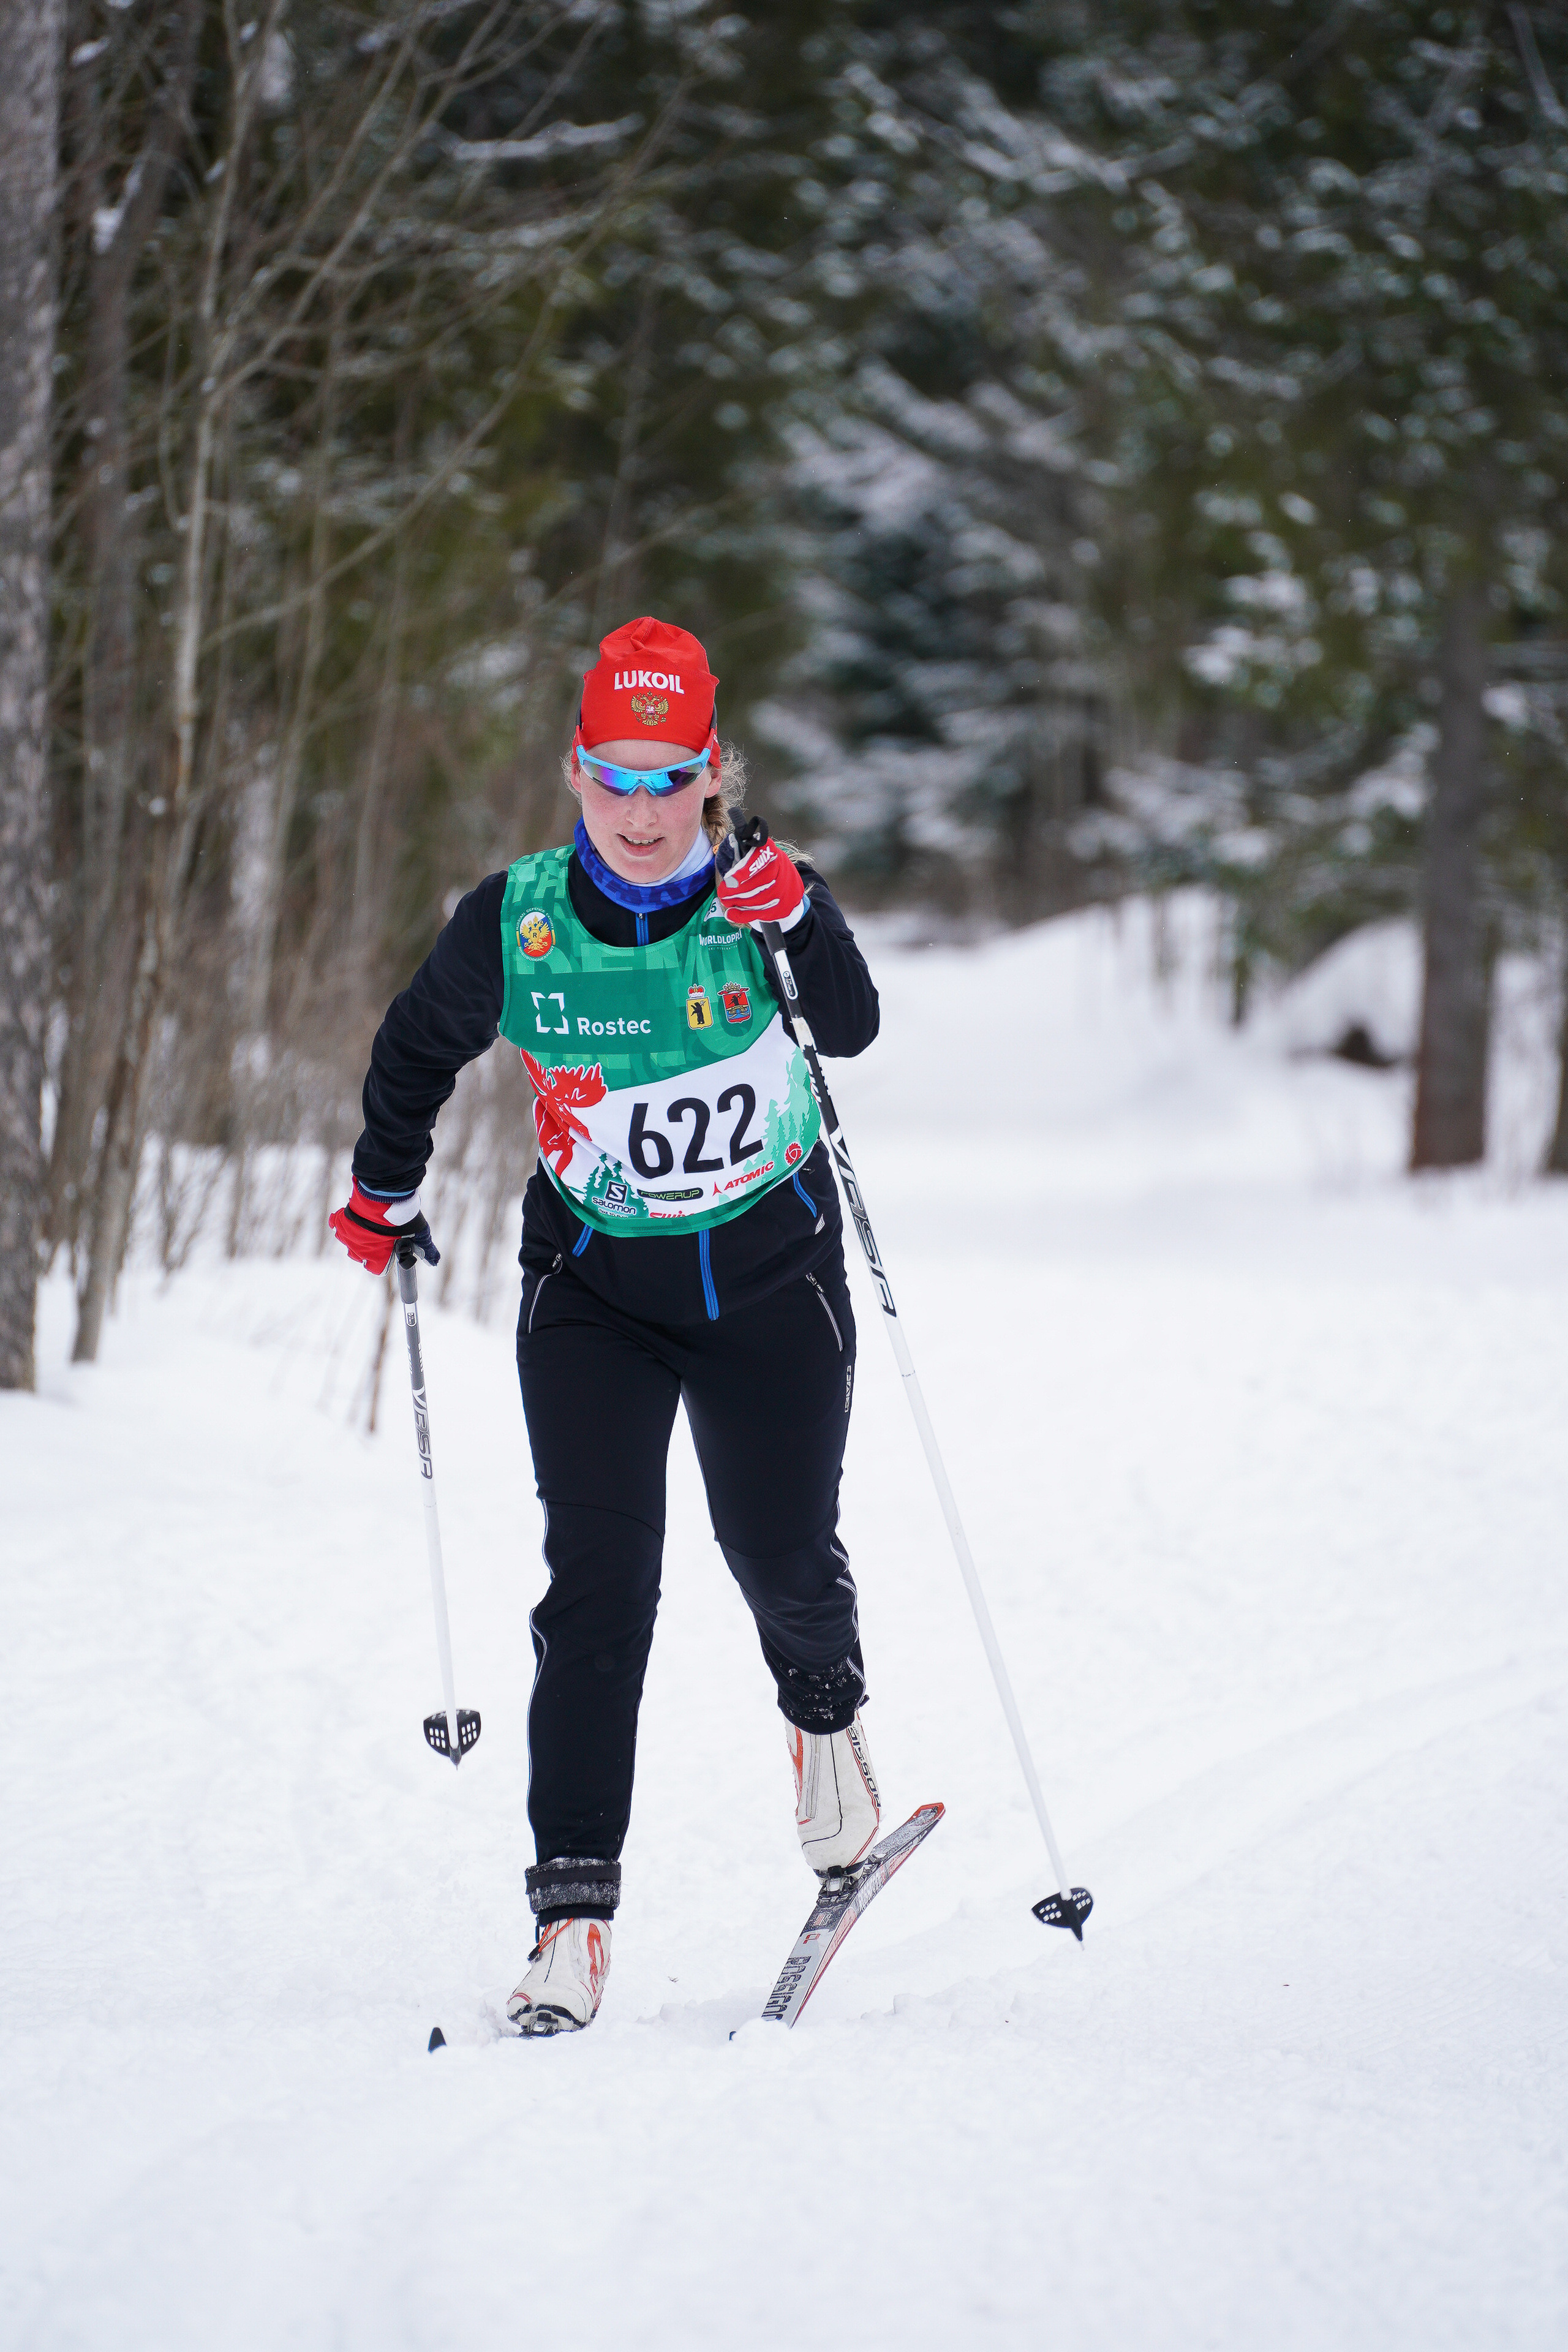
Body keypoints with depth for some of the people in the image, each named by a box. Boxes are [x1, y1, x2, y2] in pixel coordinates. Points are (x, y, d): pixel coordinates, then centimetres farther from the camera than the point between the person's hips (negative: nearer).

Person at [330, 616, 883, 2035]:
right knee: (599, 1584, -11)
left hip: (769, 1277, 0)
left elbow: (851, 1030, -28)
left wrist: (798, 928, -44)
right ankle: (574, 1913, -13)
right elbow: (420, 1049, 12)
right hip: (594, 1282, 1)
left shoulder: (766, 898, -11)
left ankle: (826, 1712, 41)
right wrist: (386, 1192, 15)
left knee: (783, 1561, 3)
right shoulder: (514, 925, -8)